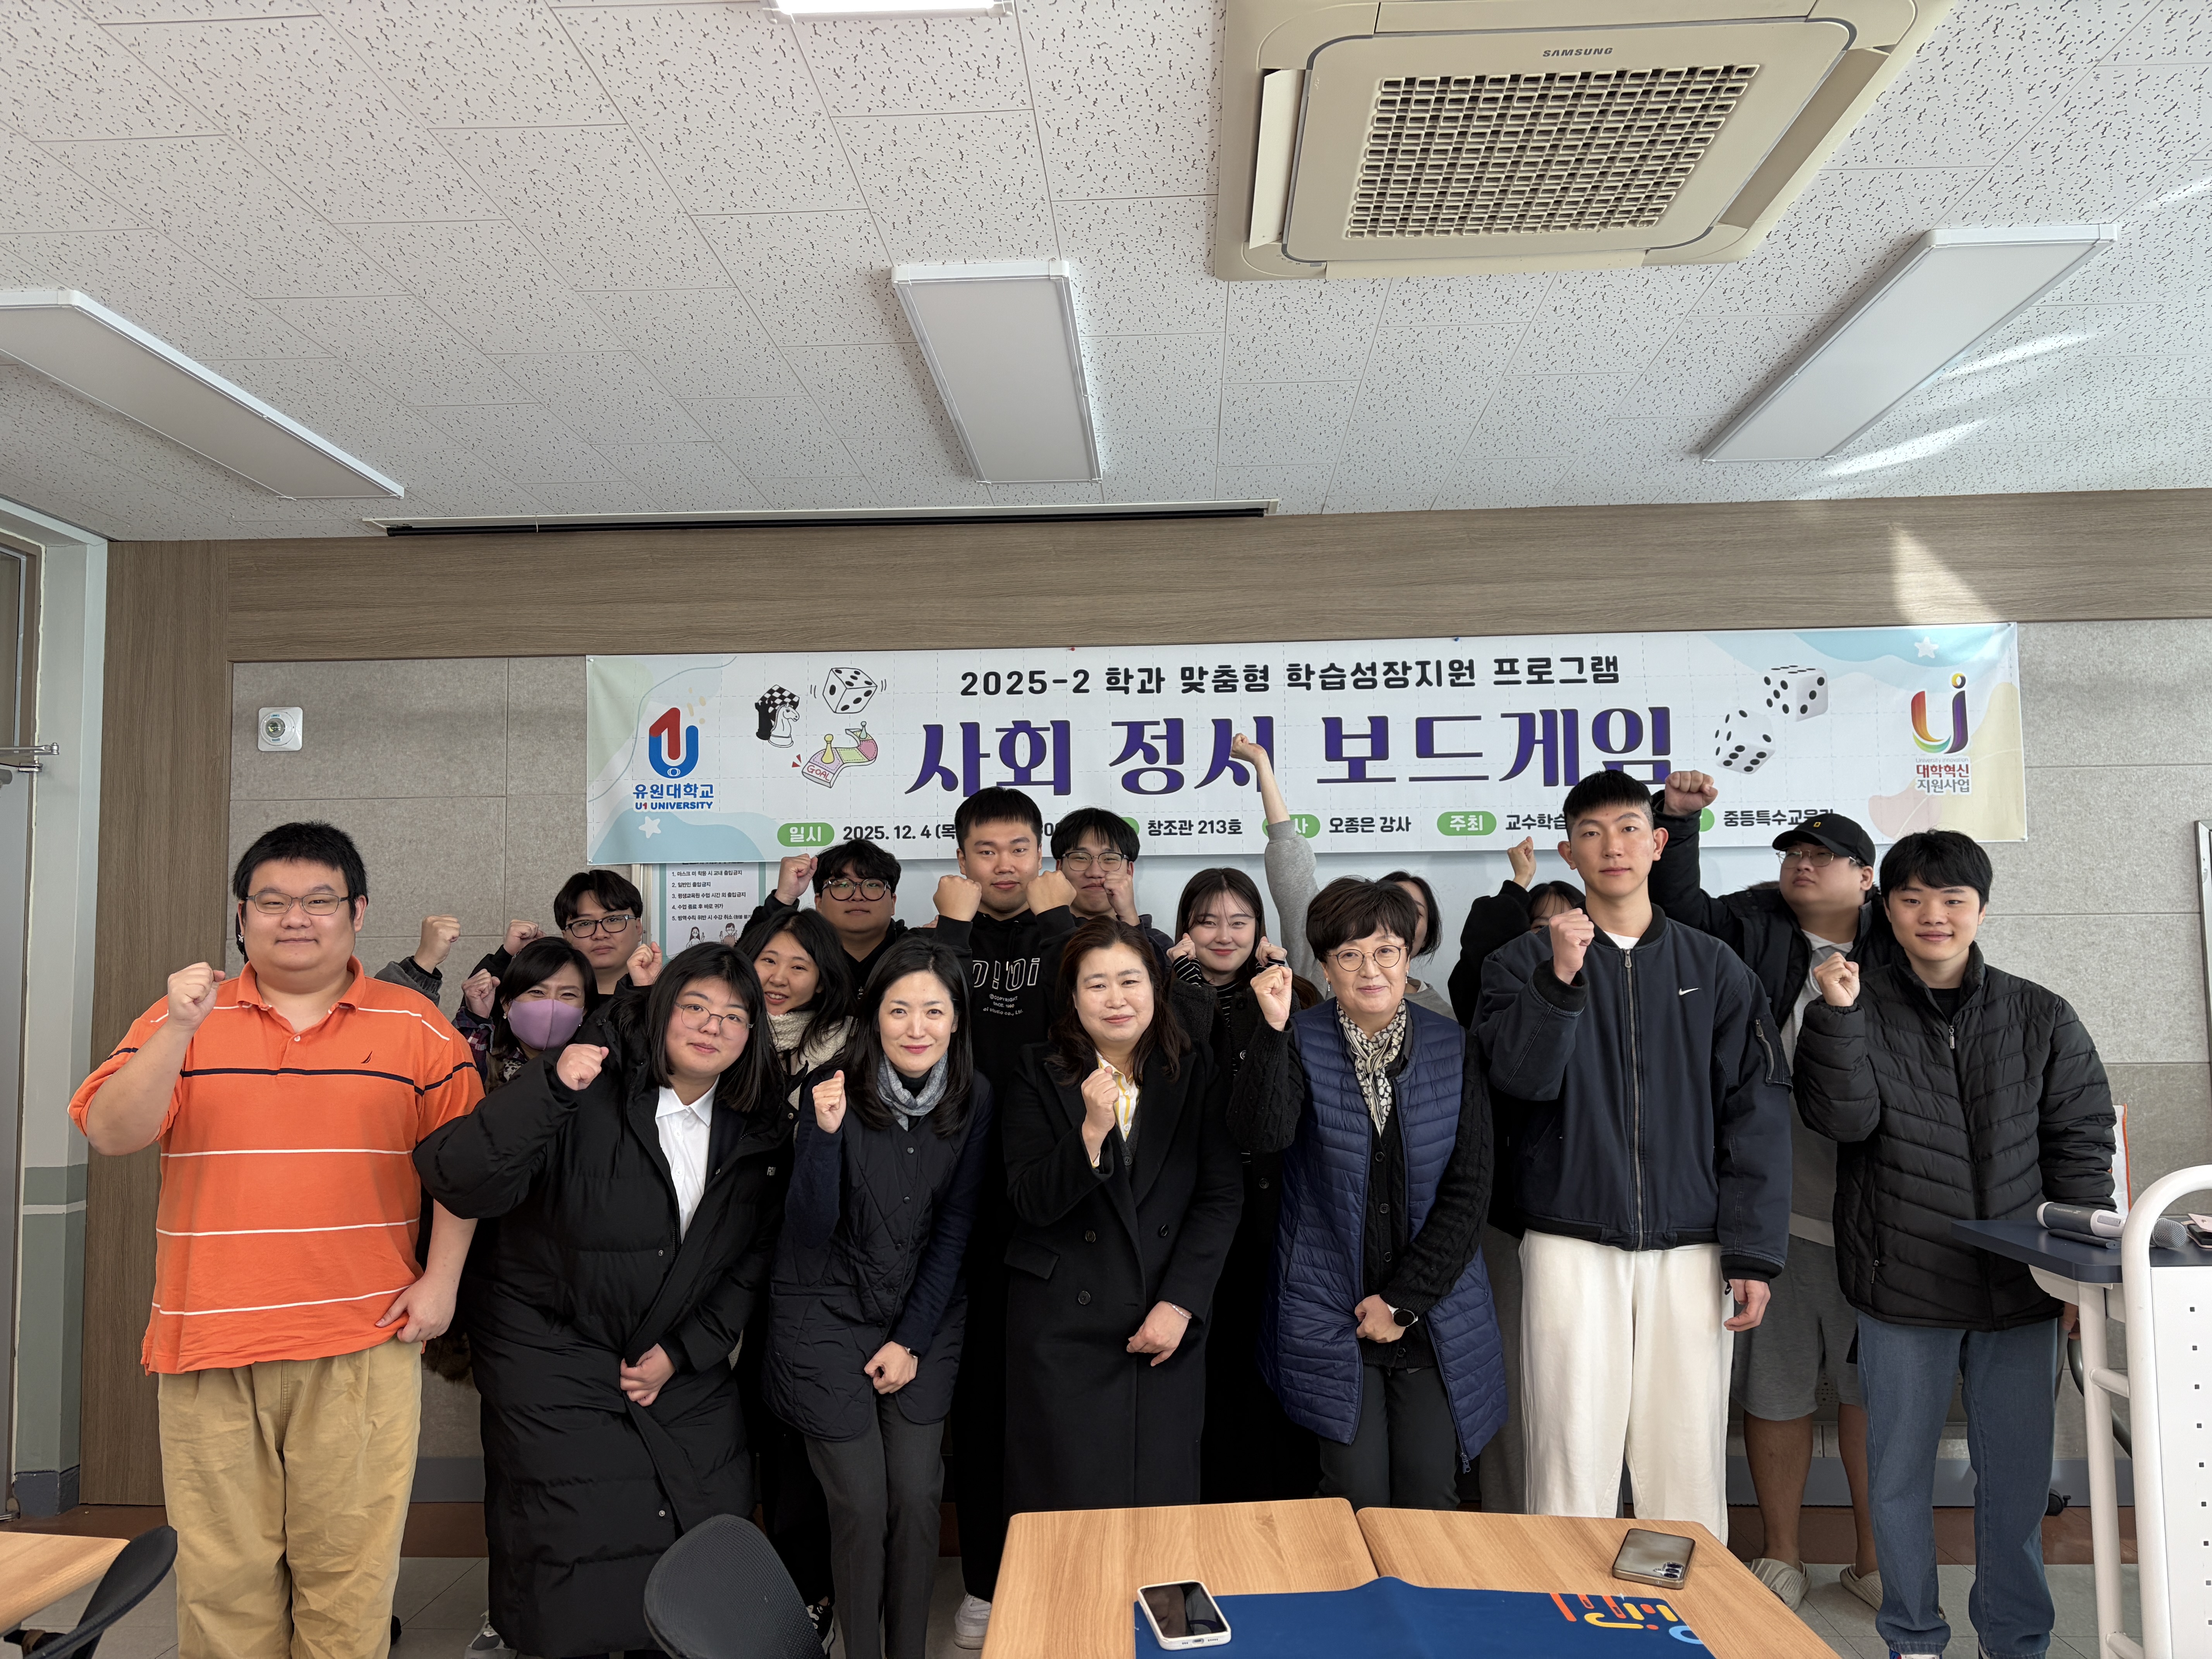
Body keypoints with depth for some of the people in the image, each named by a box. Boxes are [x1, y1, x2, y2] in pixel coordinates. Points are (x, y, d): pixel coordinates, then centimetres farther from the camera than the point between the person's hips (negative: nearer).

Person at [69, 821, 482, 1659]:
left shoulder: (416, 1027, 4)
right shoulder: (181, 1019, 7)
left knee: (348, 1571, 4)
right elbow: (110, 1134, -4)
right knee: (222, 1573, 9)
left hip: (362, 1344, -1)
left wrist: (441, 1279, 0)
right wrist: (180, 1028, -17)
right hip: (210, 1340, 1)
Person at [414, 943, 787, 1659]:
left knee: (713, 1527, 8)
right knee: (580, 1544, -5)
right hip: (550, 1349, -4)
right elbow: (460, 1184, -28)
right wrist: (549, 1090, -41)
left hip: (681, 1358, 5)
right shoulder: (589, 1096, -17)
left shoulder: (758, 1135, -2)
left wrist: (683, 1352, -3)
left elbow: (753, 1258, 6)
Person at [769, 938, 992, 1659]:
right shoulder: (831, 1087, -16)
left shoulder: (973, 1099, -7)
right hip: (828, 1320, -2)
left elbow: (953, 1230, -1)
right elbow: (811, 1230, -19)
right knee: (861, 1506, 0)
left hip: (925, 1320, 2)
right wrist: (826, 1133, -35)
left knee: (917, 1499, 1)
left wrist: (912, 1340, -4)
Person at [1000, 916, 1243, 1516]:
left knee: (1163, 1503, 9)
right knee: (1068, 1507, 4)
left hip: (1168, 1330, 1)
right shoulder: (1040, 1078, 0)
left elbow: (1222, 1196, 0)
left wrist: (1180, 1302, -9)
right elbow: (1032, 1204, -8)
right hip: (1063, 1327, -1)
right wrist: (1091, 1130, -23)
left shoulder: (1196, 1075, 3)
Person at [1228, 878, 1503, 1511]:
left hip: (1433, 1311, 2)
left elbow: (1470, 1188, -1)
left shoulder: (1452, 1048, 1)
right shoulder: (1301, 1044, -3)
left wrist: (1404, 1300, -5)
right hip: (1331, 1313, -1)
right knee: (1359, 1497, -2)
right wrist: (1273, 1028, -32)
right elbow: (1262, 1134, -22)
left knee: (1429, 1495, 1)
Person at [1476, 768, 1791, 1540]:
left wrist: (1754, 1251, -2)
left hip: (1689, 1248, 2)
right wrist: (1560, 978, -23)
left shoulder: (1715, 969, 8)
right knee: (1572, 1455, 0)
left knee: (1688, 1458, 6)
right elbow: (1519, 1079, -10)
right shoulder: (1524, 963, 5)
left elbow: (1757, 1113, 4)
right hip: (1571, 1245, -1)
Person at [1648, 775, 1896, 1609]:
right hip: (1773, 1208, -1)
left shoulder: (1896, 952, 6)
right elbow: (1678, 903, -9)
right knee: (1775, 1388, 10)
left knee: (1871, 1385, 14)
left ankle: (1873, 1557, 32)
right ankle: (1782, 1556, 27)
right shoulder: (1754, 930, 5)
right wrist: (1678, 818, -18)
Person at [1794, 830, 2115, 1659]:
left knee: (2018, 1475, 13)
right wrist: (1841, 1013, -23)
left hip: (2021, 1288, 2)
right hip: (1903, 1288, -1)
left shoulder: (2042, 1018, 4)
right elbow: (1844, 1118, -13)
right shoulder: (1857, 1008, -1)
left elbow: (2082, 1143, 6)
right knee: (1900, 1475, 10)